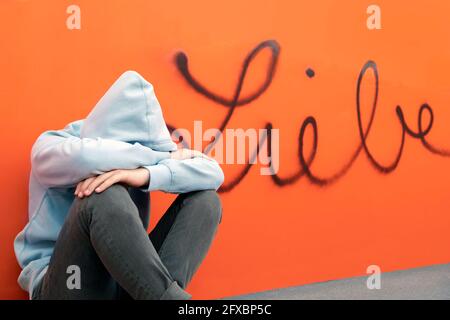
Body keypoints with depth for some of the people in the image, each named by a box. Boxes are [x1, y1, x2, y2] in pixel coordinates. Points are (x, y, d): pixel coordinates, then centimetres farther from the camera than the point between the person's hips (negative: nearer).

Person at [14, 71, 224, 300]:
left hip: (124, 283, 5)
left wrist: (147, 174, -31)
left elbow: (213, 173, -11)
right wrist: (166, 158, -18)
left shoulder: (147, 149, 6)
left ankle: (162, 291, -30)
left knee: (205, 199, -8)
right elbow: (81, 156, -31)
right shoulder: (50, 145, -5)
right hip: (64, 284, -5)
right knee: (105, 195, -31)